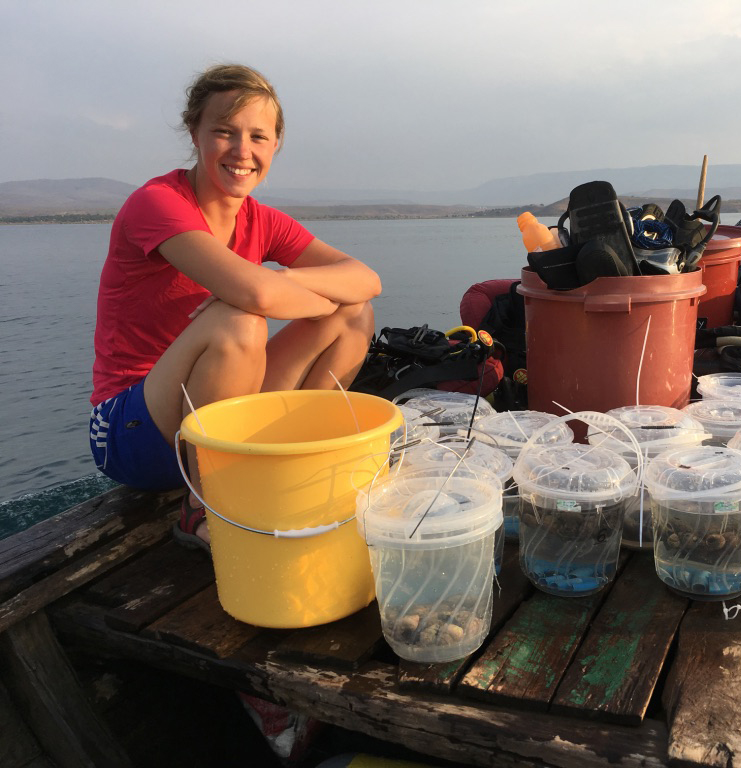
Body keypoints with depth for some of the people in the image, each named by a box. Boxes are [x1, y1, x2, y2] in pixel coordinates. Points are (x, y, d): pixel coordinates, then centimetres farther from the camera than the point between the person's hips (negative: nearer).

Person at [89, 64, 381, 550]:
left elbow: (366, 281, -8)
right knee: (237, 325, -35)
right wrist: (325, 298, -15)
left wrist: (280, 283, -24)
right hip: (131, 433, -6)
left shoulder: (263, 223, 3)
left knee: (356, 316, -3)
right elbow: (256, 293, -35)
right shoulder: (157, 203, -18)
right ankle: (204, 513, -14)